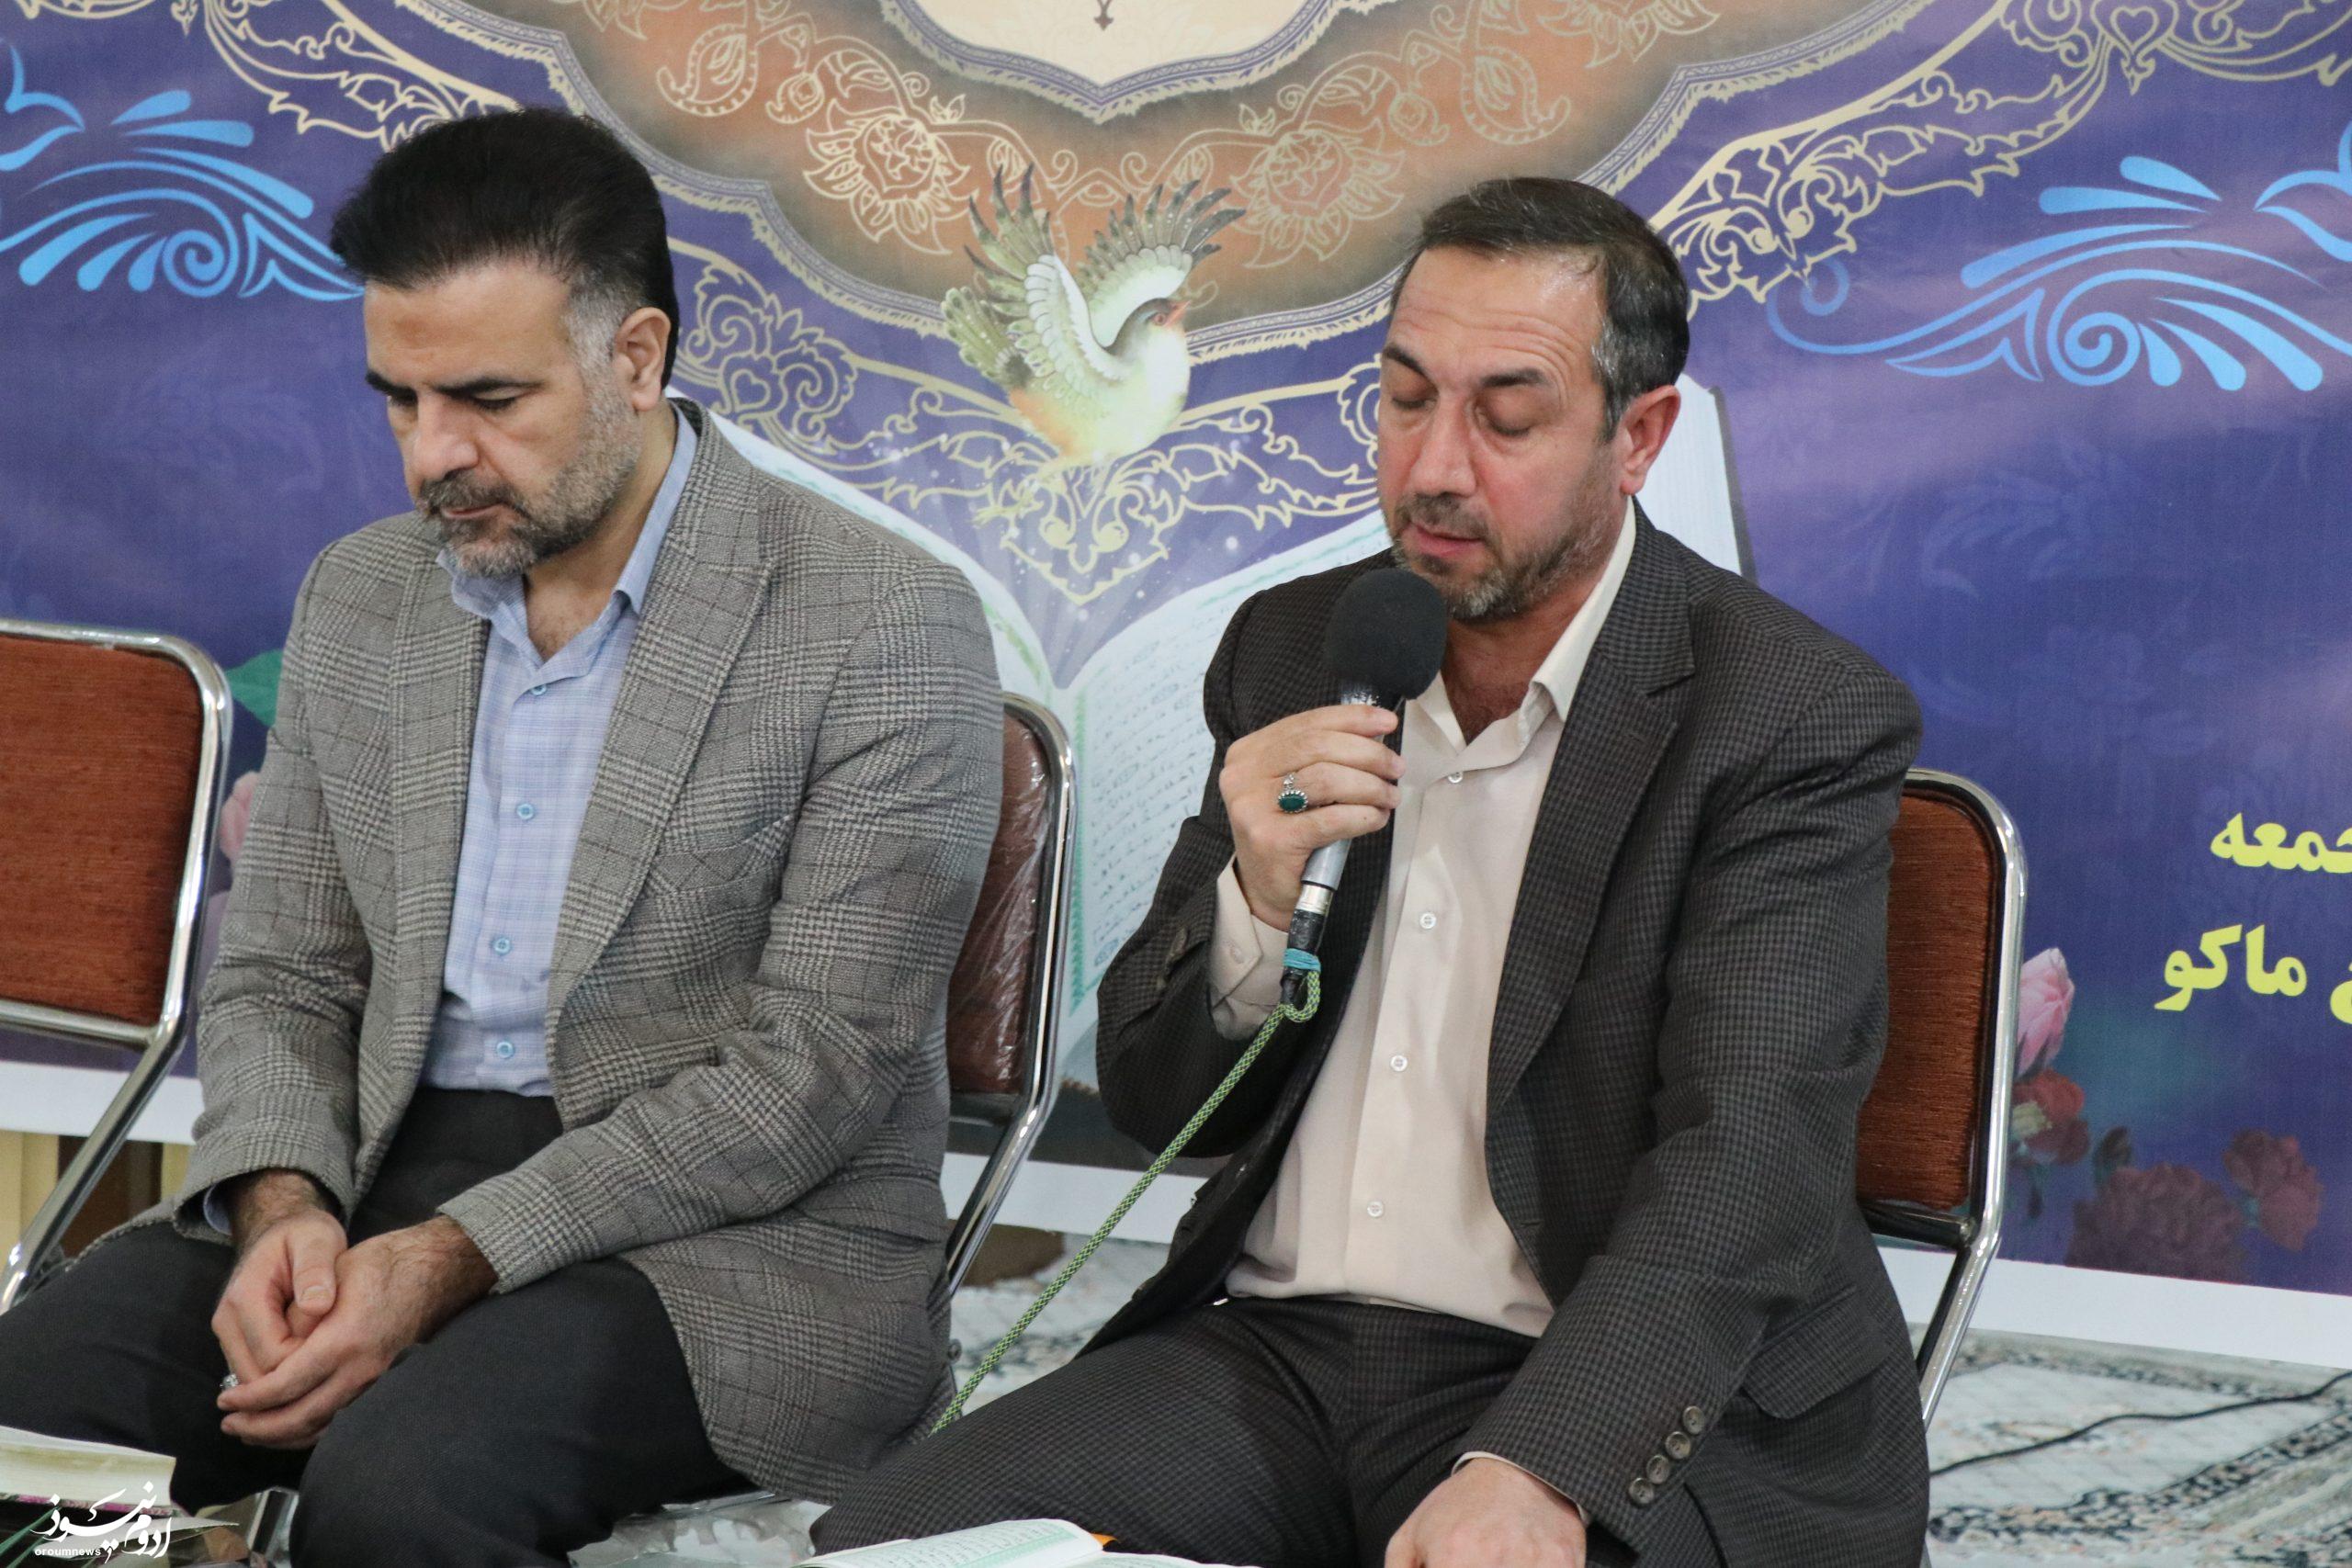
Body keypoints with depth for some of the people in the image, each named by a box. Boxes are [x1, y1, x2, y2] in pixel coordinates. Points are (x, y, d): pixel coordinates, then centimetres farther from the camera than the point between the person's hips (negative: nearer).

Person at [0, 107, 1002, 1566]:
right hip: (382, 1183, 5)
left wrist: (451, 1258, -20)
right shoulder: (359, 598, 11)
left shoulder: (888, 625, -9)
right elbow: (282, 980, 13)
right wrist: (283, 1204, -9)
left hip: (745, 1236, -5)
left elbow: (810, 1072, -14)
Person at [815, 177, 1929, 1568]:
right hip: (1276, 1350, 5)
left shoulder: (1803, 721, -7)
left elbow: (1745, 1166, -18)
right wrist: (1259, 900, -10)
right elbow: (1156, 1106, 11)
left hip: (1625, 1404, -5)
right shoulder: (1292, 653, 10)